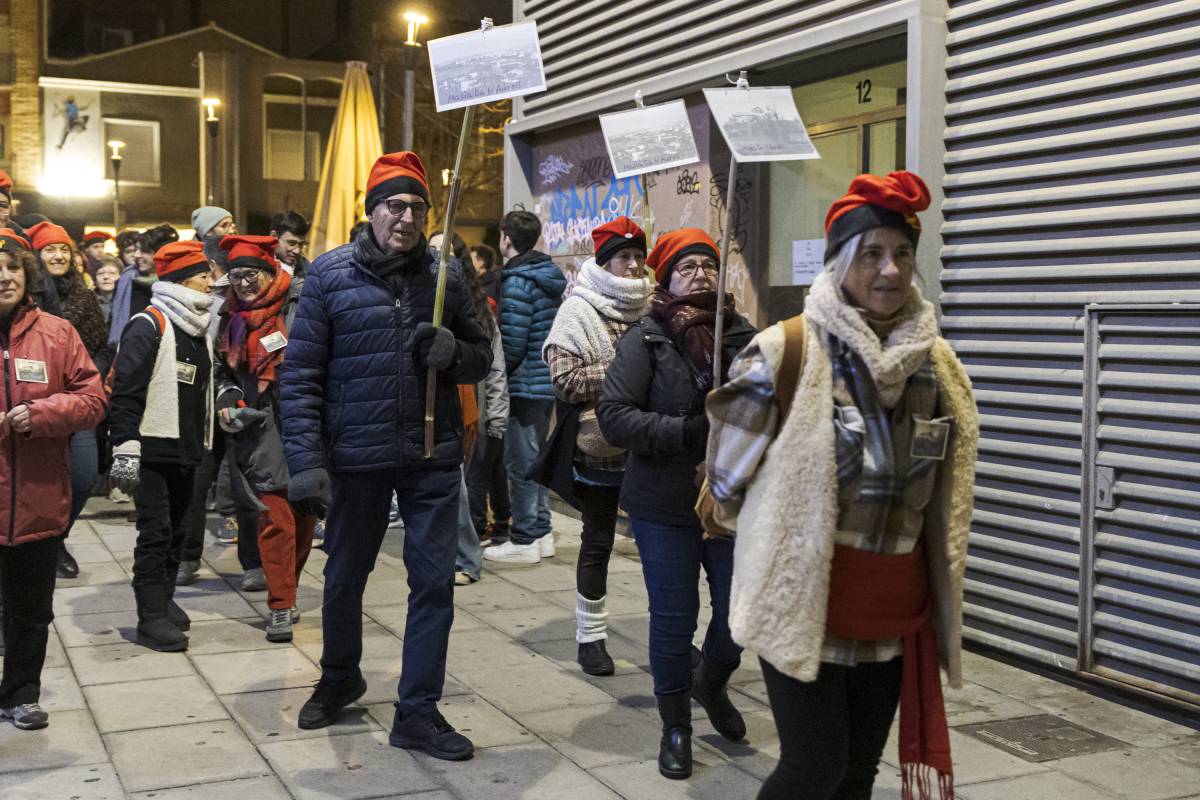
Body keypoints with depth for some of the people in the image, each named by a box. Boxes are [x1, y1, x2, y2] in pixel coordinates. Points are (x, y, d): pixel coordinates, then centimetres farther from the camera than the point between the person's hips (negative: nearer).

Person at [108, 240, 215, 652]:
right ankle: (152, 617, 0)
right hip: (153, 449, -8)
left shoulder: (198, 329, 15)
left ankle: (163, 599, 27)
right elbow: (125, 392, -16)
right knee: (156, 532, -5)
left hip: (186, 450, 8)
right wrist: (125, 449, -21)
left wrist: (204, 444, 21)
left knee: (175, 529, 15)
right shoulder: (148, 326, -12)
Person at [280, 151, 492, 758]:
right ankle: (339, 678, 42)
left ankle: (418, 713, 17)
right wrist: (305, 462, -12)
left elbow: (482, 356, 12)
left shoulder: (444, 275, 3)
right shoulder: (331, 274, -4)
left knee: (434, 582, 4)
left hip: (433, 457, 2)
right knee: (344, 577, 16)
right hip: (357, 457, -1)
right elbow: (299, 375, -5)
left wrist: (453, 351, -12)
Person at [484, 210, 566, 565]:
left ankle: (523, 540, 5)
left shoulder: (516, 282, -16)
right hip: (547, 383, 9)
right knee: (536, 456, 17)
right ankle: (541, 532, 25)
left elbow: (512, 342, -21)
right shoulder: (550, 277, 12)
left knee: (520, 462, -1)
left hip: (524, 385, -9)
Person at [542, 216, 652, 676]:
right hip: (599, 450, -4)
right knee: (597, 543, 8)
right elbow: (565, 380, -14)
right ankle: (590, 635, 21)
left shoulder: (652, 309, 7)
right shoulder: (578, 312, -4)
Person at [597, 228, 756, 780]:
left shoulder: (744, 337, 1)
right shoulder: (644, 340, -6)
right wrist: (690, 430, -21)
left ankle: (711, 683, 43)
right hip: (665, 507, -2)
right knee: (674, 619, 7)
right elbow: (613, 417, -14)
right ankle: (676, 726, 29)